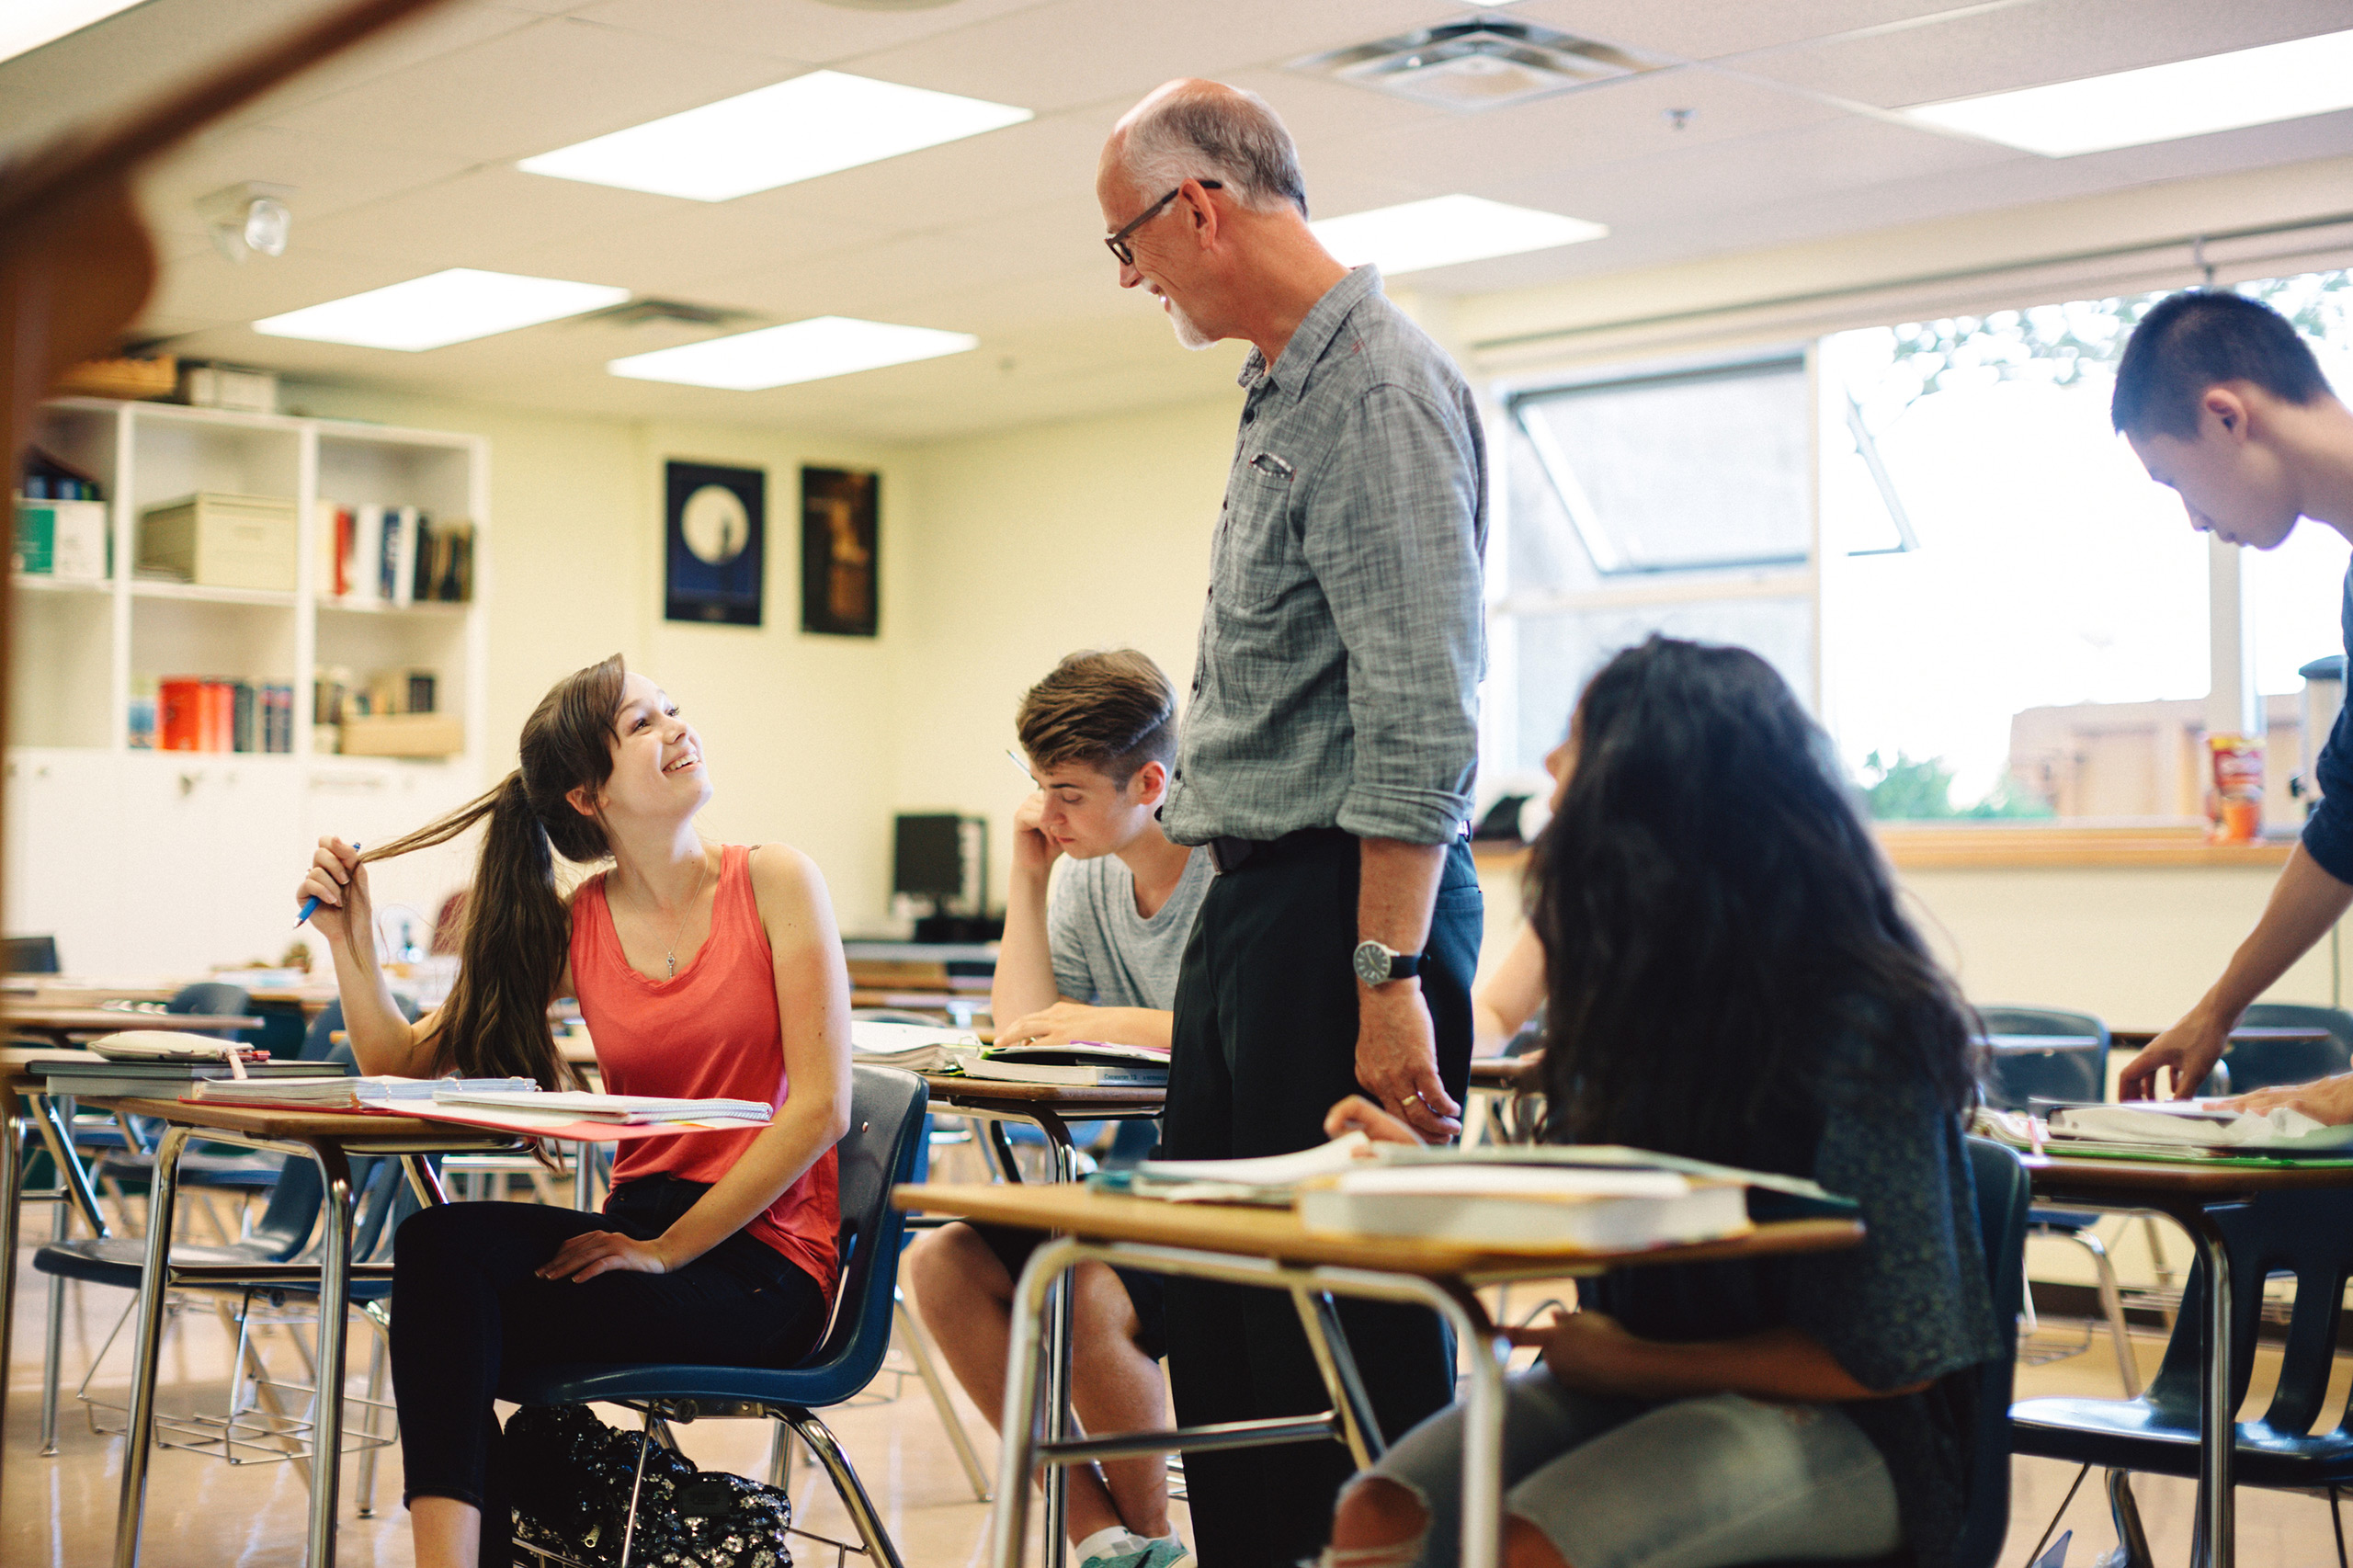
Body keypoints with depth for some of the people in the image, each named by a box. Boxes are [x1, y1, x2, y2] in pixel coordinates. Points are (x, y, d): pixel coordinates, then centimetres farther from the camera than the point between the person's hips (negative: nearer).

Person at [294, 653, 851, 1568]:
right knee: (442, 1245, -25)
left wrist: (668, 1250, -14)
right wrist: (351, 939, -7)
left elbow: (822, 1106, -10)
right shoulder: (570, 928, 8)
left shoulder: (774, 884, -3)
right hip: (644, 1234, 4)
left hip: (763, 1261, -4)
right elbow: (401, 1071, 10)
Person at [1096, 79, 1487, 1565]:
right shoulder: (1288, 390, 17)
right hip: (1252, 903, 10)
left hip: (1348, 902, -10)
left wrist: (1386, 976, -24)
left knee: (1353, 1328, -6)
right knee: (1220, 1318, 14)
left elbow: (1419, 719, -21)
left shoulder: (1379, 386, -14)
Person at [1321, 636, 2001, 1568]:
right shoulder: (1631, 989, 4)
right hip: (1640, 1376, 6)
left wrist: (1643, 1363, -11)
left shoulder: (1858, 1027, -16)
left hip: (1841, 1428, -6)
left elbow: (1892, 1351, -13)